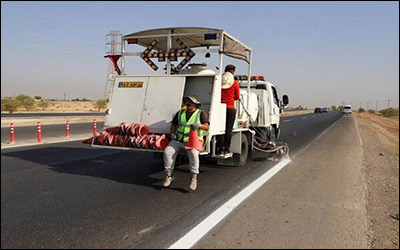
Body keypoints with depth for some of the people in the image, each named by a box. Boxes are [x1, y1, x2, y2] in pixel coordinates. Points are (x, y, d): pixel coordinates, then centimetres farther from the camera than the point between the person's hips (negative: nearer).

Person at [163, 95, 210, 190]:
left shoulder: (201, 113, 3)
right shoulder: (180, 113, 15)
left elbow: (207, 127, -9)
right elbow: (173, 124, 24)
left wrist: (199, 125, -30)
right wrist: (172, 134, 5)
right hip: (178, 140, 4)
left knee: (194, 154, -34)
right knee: (167, 151, -19)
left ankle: (194, 178, -27)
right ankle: (169, 175, -6)